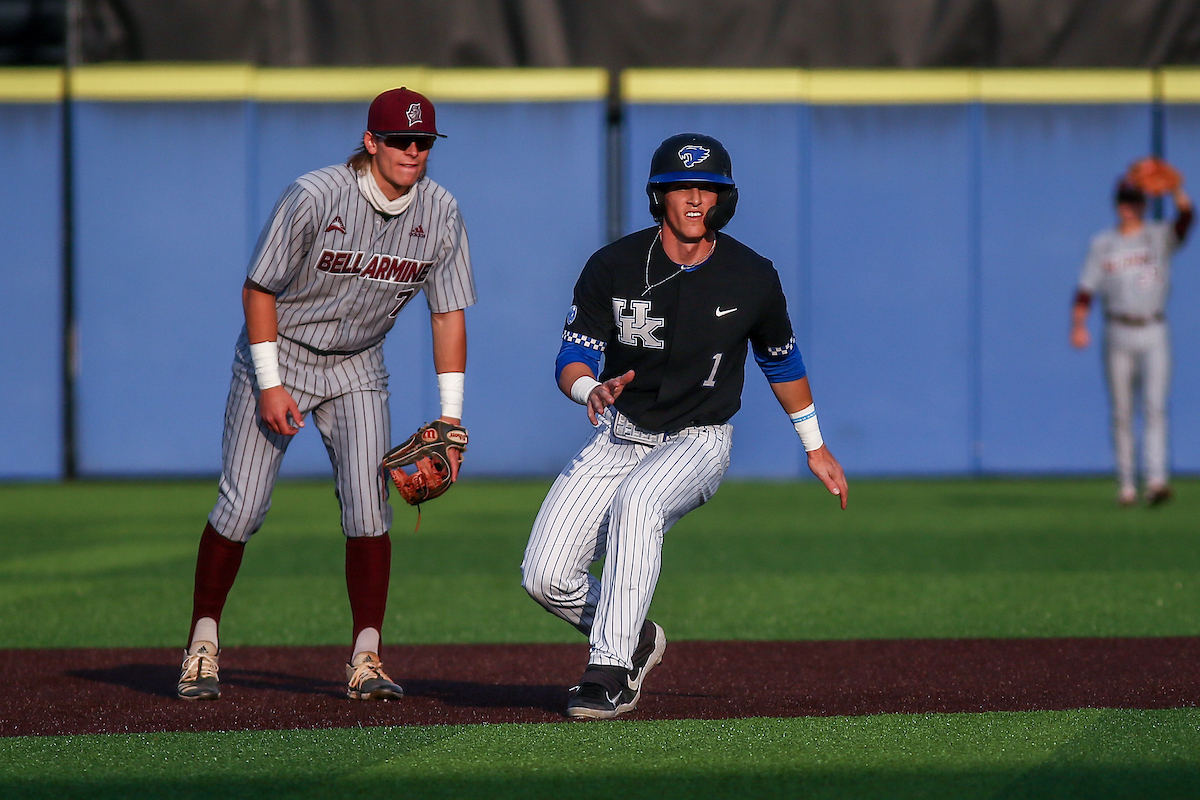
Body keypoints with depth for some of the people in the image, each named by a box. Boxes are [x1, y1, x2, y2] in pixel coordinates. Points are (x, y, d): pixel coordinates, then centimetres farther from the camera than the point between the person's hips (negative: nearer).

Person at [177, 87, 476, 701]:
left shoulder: (440, 213, -10)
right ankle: (203, 642, 10)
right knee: (242, 506, -6)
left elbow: (449, 314, -3)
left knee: (369, 508, -9)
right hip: (278, 354, -3)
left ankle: (366, 660, -4)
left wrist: (451, 418, -9)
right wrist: (269, 385, -18)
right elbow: (259, 289, -15)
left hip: (357, 369, 3)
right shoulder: (313, 197, -23)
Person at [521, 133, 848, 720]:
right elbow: (572, 358, -11)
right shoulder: (614, 266, -11)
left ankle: (611, 672, -34)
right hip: (620, 435, 2)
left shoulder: (753, 279, -8)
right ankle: (638, 642, 20)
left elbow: (780, 359, 10)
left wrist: (815, 448, 18)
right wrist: (591, 389, -36)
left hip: (699, 441, -2)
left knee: (637, 499, -38)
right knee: (545, 577, -11)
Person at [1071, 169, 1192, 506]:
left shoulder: (1161, 236, 5)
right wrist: (1078, 325, -15)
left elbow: (1185, 217, -16)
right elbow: (1086, 288, 0)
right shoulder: (1102, 244, 8)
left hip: (1154, 334, -1)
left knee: (1155, 406, -14)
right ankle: (1126, 485, 10)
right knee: (1121, 413, 4)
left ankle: (1156, 479, -23)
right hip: (1118, 335, 1)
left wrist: (1175, 188, -35)